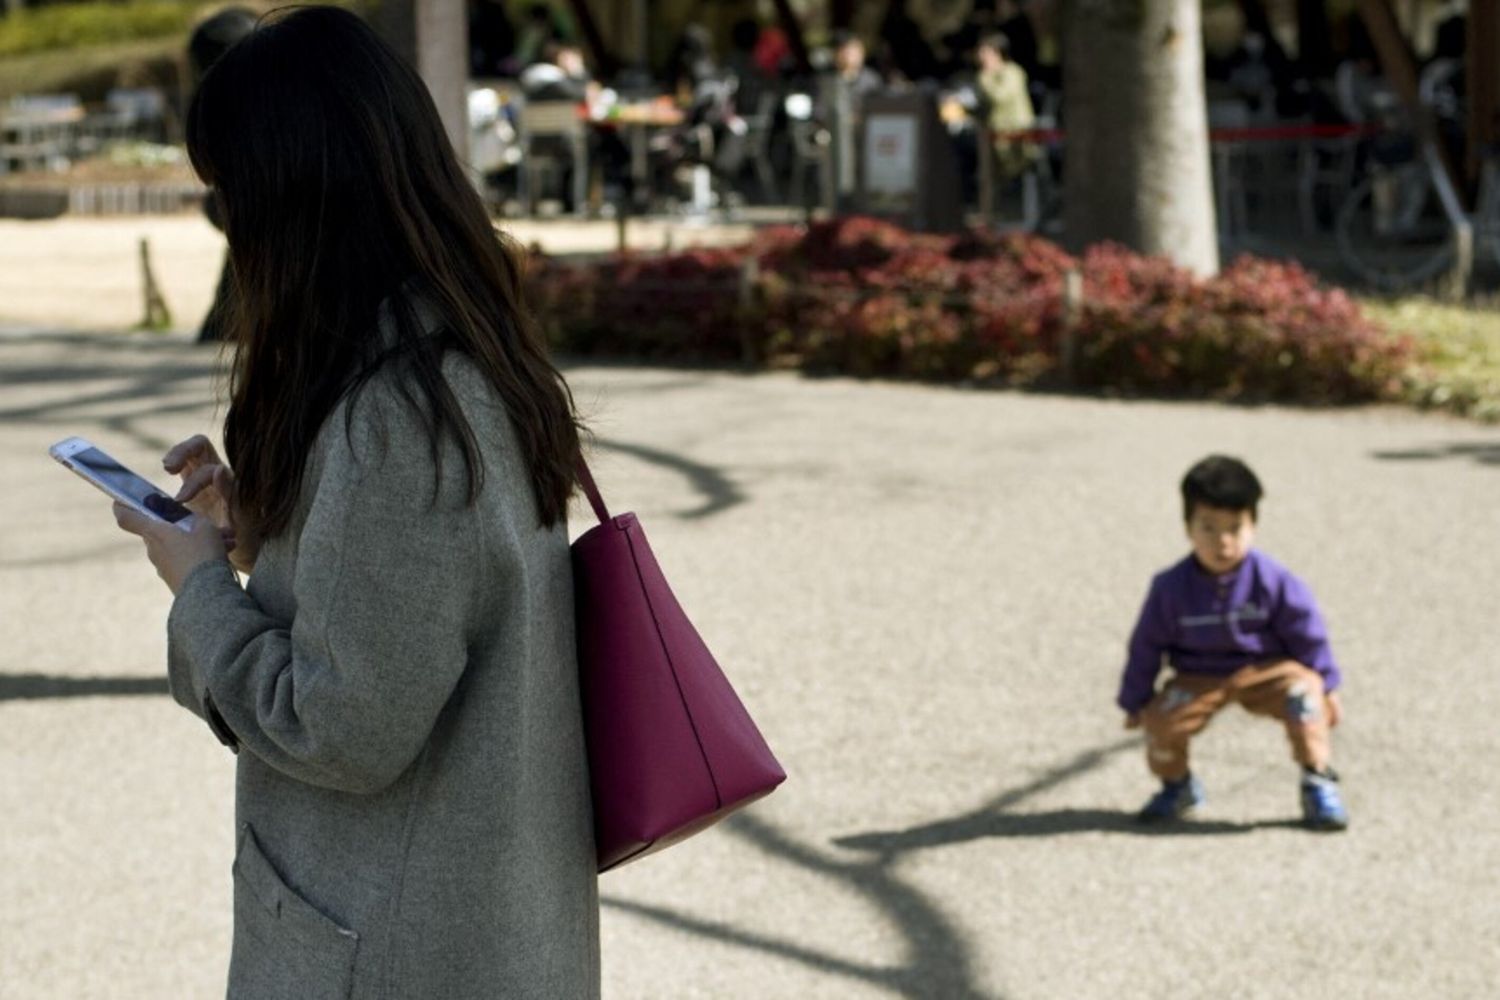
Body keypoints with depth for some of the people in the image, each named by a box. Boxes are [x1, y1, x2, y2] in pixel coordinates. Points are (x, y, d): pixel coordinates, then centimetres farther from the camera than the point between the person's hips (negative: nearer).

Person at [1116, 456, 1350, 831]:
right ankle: (1176, 786, 11)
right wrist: (1136, 702, 4)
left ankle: (1318, 786, -13)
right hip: (1198, 680, 1)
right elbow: (1147, 645, -1)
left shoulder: (1273, 582, -15)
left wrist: (1327, 686, 1)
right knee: (1162, 717, -23)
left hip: (1265, 671, -1)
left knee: (1303, 691, -29)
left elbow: (1306, 633, -3)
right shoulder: (1172, 588, -12)